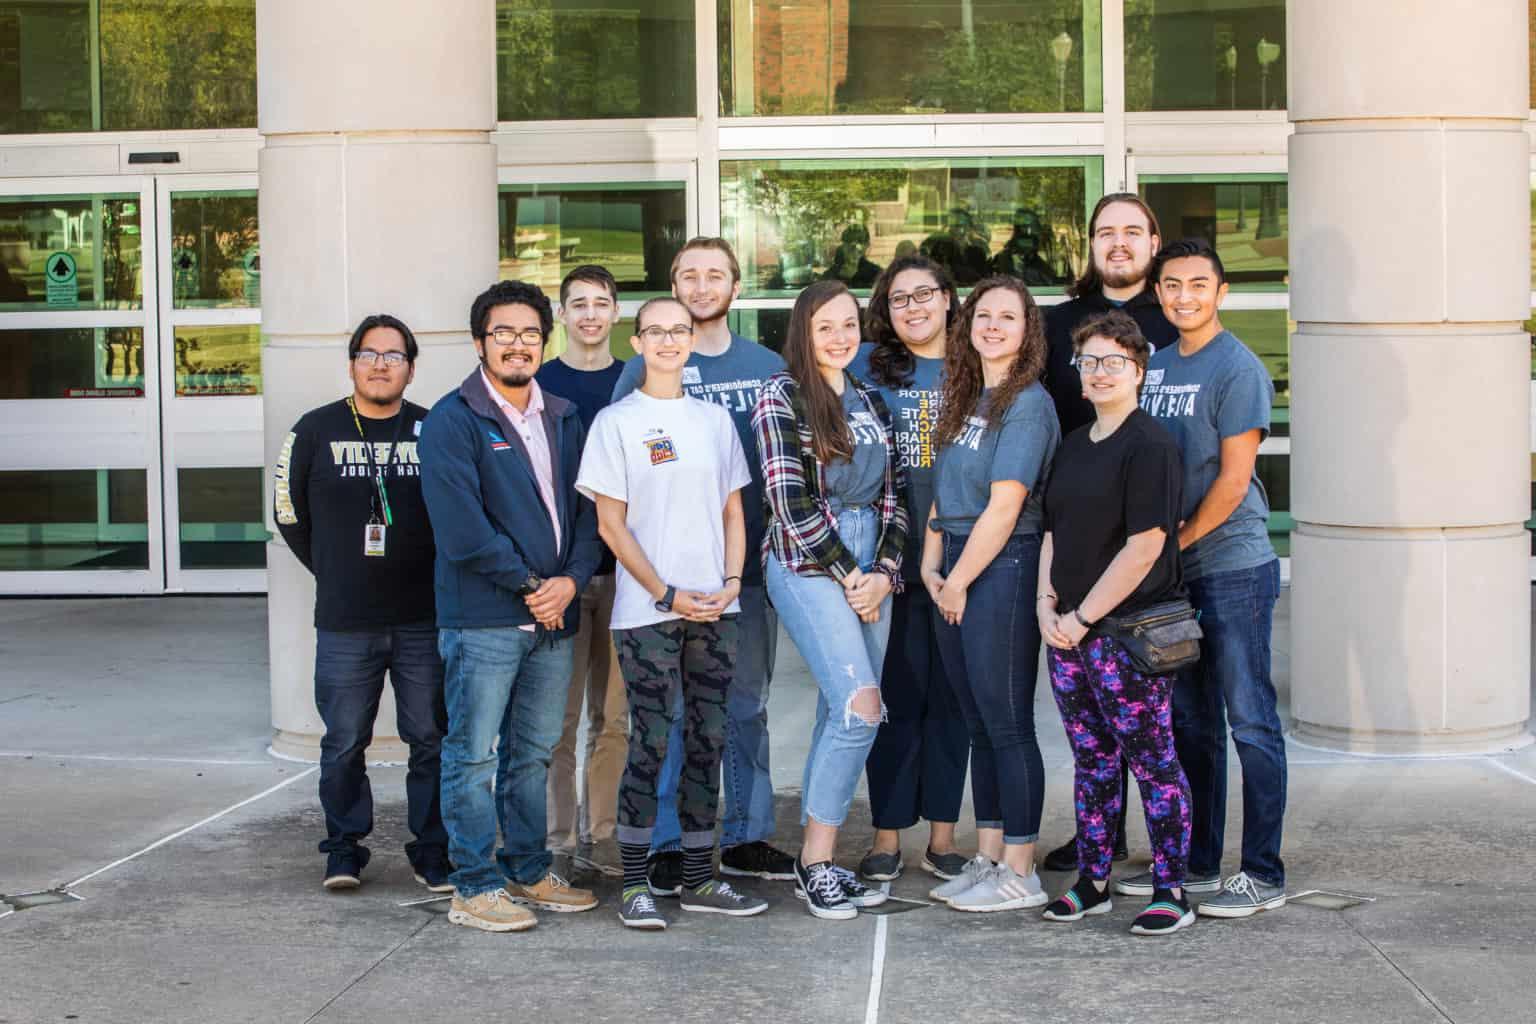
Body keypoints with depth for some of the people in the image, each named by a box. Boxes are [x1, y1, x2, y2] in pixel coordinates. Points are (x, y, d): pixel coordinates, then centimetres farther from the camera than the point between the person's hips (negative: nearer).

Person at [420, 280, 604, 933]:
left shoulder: (563, 420, 15)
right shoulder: (453, 421, -6)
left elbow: (587, 510, 12)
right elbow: (461, 524, -14)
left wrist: (571, 580, -5)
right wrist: (527, 584, -12)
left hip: (553, 615, 6)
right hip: (482, 617, -6)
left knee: (533, 754, 14)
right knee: (473, 754, -2)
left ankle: (528, 873, 24)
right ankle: (474, 889, 5)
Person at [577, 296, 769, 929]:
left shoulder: (715, 419, 13)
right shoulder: (617, 422, 0)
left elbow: (733, 511, 15)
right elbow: (611, 525, -3)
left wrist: (731, 580, -2)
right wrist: (666, 594, -10)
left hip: (715, 610, 5)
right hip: (647, 612, -4)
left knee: (707, 740, 7)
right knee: (652, 741, -7)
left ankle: (700, 878, 15)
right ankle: (634, 886, 1)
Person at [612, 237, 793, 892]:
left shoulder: (767, 367, 10)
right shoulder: (645, 370, 2)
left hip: (750, 565, 3)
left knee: (747, 705, 10)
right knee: (671, 709, 0)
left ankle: (747, 838, 19)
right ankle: (668, 845, 8)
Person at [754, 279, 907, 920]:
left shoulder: (869, 400, 16)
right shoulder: (782, 397, -3)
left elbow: (893, 495, 14)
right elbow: (791, 504, -10)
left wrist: (883, 572, -1)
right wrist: (850, 577, -10)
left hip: (870, 570, 6)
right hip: (808, 567, -6)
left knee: (840, 715, 5)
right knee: (861, 707, -18)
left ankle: (819, 864, 12)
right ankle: (816, 860, -7)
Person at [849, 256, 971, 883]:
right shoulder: (868, 365, 5)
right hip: (892, 558, -2)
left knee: (953, 694, 6)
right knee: (896, 696, 1)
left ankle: (942, 836, 14)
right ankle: (888, 836, 9)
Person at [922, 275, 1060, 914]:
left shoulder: (1028, 402, -10)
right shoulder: (964, 398, 15)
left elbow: (1004, 506, -16)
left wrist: (958, 580, -11)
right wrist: (931, 568, 4)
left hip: (1002, 567, -8)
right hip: (954, 569, 8)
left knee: (1007, 723, -3)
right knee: (978, 722, 12)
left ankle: (1020, 874, 3)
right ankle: (988, 859, 20)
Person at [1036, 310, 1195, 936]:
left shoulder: (1149, 445, -10)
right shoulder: (1073, 446, 15)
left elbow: (1145, 546, -16)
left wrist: (1082, 618, -13)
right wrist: (1046, 604, 4)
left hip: (1129, 631, -8)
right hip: (1067, 630, 8)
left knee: (1152, 760, -3)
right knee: (1091, 759, 14)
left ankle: (1171, 891, 4)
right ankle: (1092, 882, 22)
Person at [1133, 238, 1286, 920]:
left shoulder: (1238, 369, -10)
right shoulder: (1156, 361, 12)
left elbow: (1233, 480, -14)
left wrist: (1178, 539, -7)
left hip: (1232, 564, -7)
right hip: (1170, 567, 7)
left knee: (1250, 721, -3)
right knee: (1190, 721, 13)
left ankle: (1264, 875, 2)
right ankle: (1196, 861, 23)